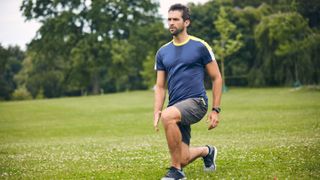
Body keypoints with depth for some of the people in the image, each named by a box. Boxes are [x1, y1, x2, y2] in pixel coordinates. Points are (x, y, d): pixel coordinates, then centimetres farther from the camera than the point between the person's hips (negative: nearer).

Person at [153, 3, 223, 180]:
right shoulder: (162, 52, 11)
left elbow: (216, 78, 3)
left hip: (196, 101, -5)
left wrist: (215, 110, -2)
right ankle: (207, 151, 37)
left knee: (168, 115, -36)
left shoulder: (200, 46, -1)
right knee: (184, 159, 0)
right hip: (176, 109, 5)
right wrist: (156, 112, -2)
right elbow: (160, 86, 13)